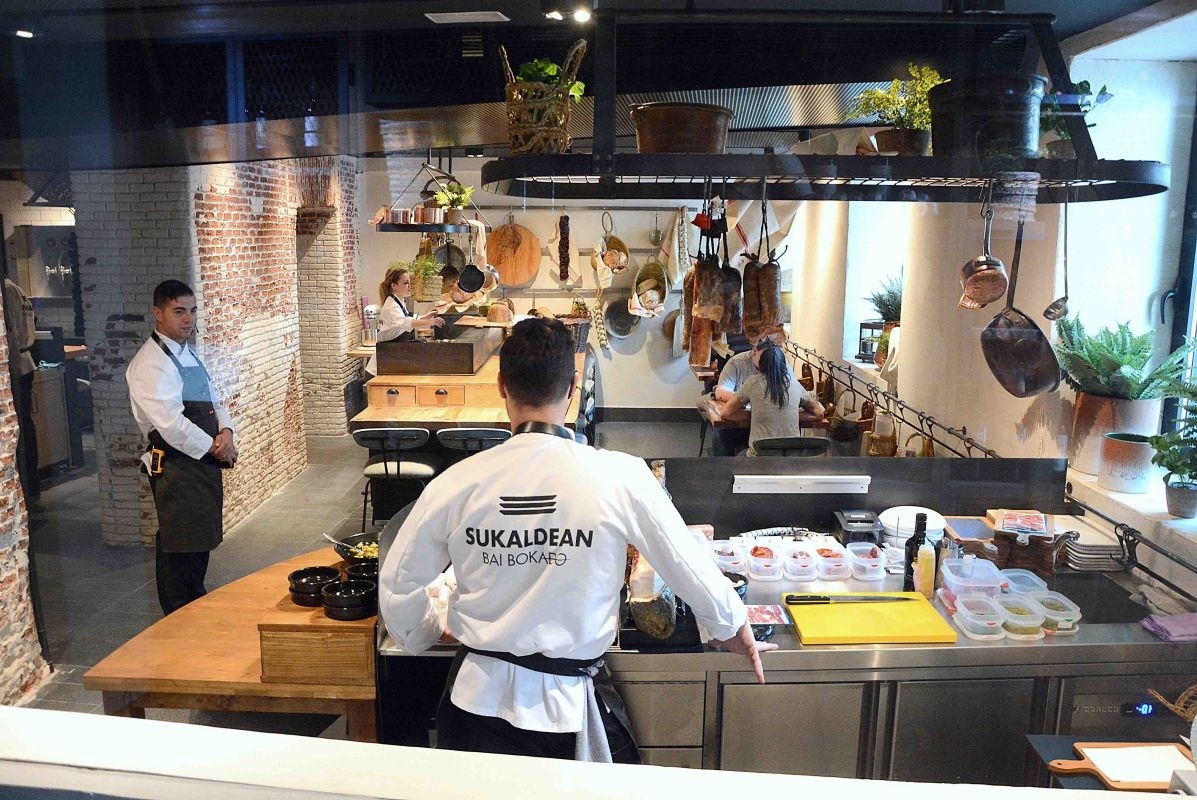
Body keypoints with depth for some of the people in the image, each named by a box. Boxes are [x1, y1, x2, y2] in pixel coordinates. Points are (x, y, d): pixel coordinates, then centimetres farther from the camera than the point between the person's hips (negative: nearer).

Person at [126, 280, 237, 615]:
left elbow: (212, 403, 16)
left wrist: (226, 432, -4)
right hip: (176, 470, -9)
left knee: (200, 544, 20)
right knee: (179, 550, 1)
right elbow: (171, 424, -24)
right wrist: (214, 448, -14)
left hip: (203, 464, 9)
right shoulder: (150, 363, -16)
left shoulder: (188, 355, 14)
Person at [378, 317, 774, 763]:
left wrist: (426, 634, 22)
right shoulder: (621, 478, -16)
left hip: (478, 702, 2)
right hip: (569, 710, -2)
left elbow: (397, 584, 1)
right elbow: (689, 565, -4)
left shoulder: (457, 483, -11)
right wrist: (731, 627, 15)